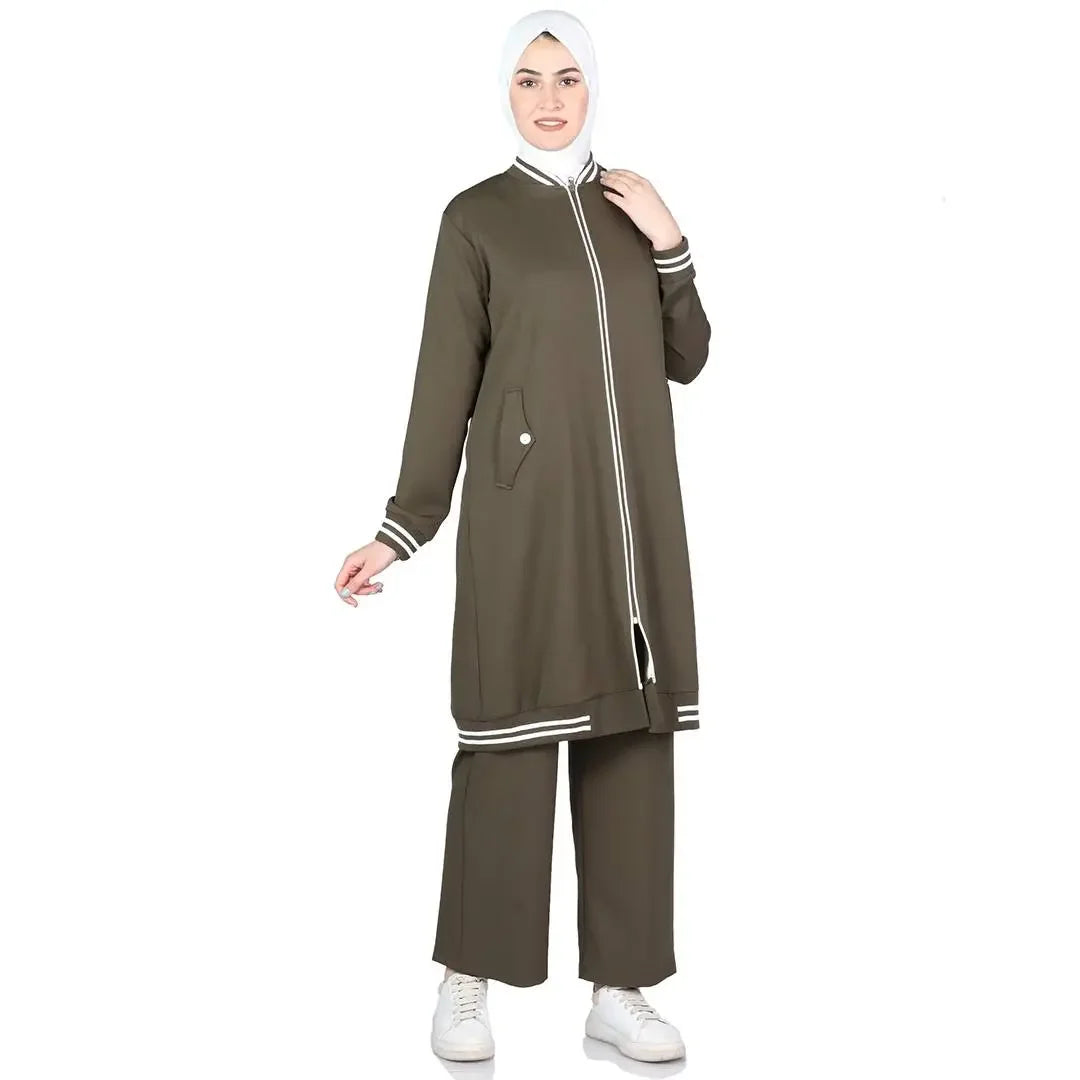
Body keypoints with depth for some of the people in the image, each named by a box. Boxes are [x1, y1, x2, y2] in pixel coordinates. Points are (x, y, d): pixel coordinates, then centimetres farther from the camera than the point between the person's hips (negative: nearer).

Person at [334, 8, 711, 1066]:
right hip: (527, 506, -4)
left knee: (628, 732, 3)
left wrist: (670, 245, 0)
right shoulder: (476, 217, 4)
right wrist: (403, 526, -5)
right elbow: (445, 382, 0)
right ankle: (467, 979, 10)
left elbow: (686, 360, 13)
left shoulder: (631, 204, 15)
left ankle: (619, 984, 11)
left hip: (633, 509, 4)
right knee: (513, 730, -5)